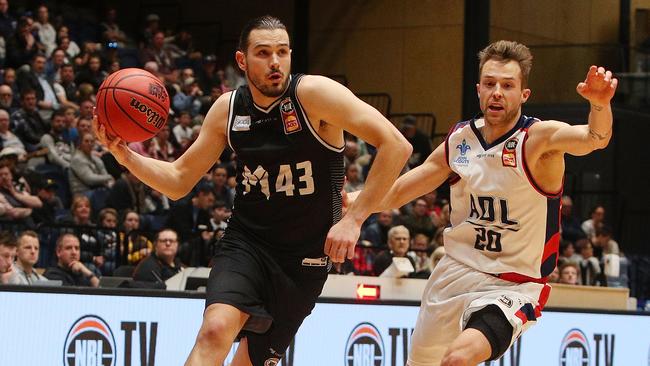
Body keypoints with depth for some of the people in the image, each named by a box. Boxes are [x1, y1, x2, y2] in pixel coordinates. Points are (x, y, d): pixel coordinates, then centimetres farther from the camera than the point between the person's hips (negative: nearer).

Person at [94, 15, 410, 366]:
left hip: (305, 256, -2)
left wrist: (353, 219, -23)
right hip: (245, 242, 2)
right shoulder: (227, 108, -1)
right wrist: (126, 156, -10)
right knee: (214, 331, -25)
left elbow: (396, 145, -20)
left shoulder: (313, 93, -15)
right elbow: (178, 181, 8)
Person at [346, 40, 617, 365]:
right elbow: (398, 192, 11)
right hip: (455, 272, 6)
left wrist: (599, 105, -57)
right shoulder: (459, 139, 1)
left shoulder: (540, 138, -14)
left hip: (512, 286, -6)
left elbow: (594, 138, -35)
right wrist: (358, 200, -8)